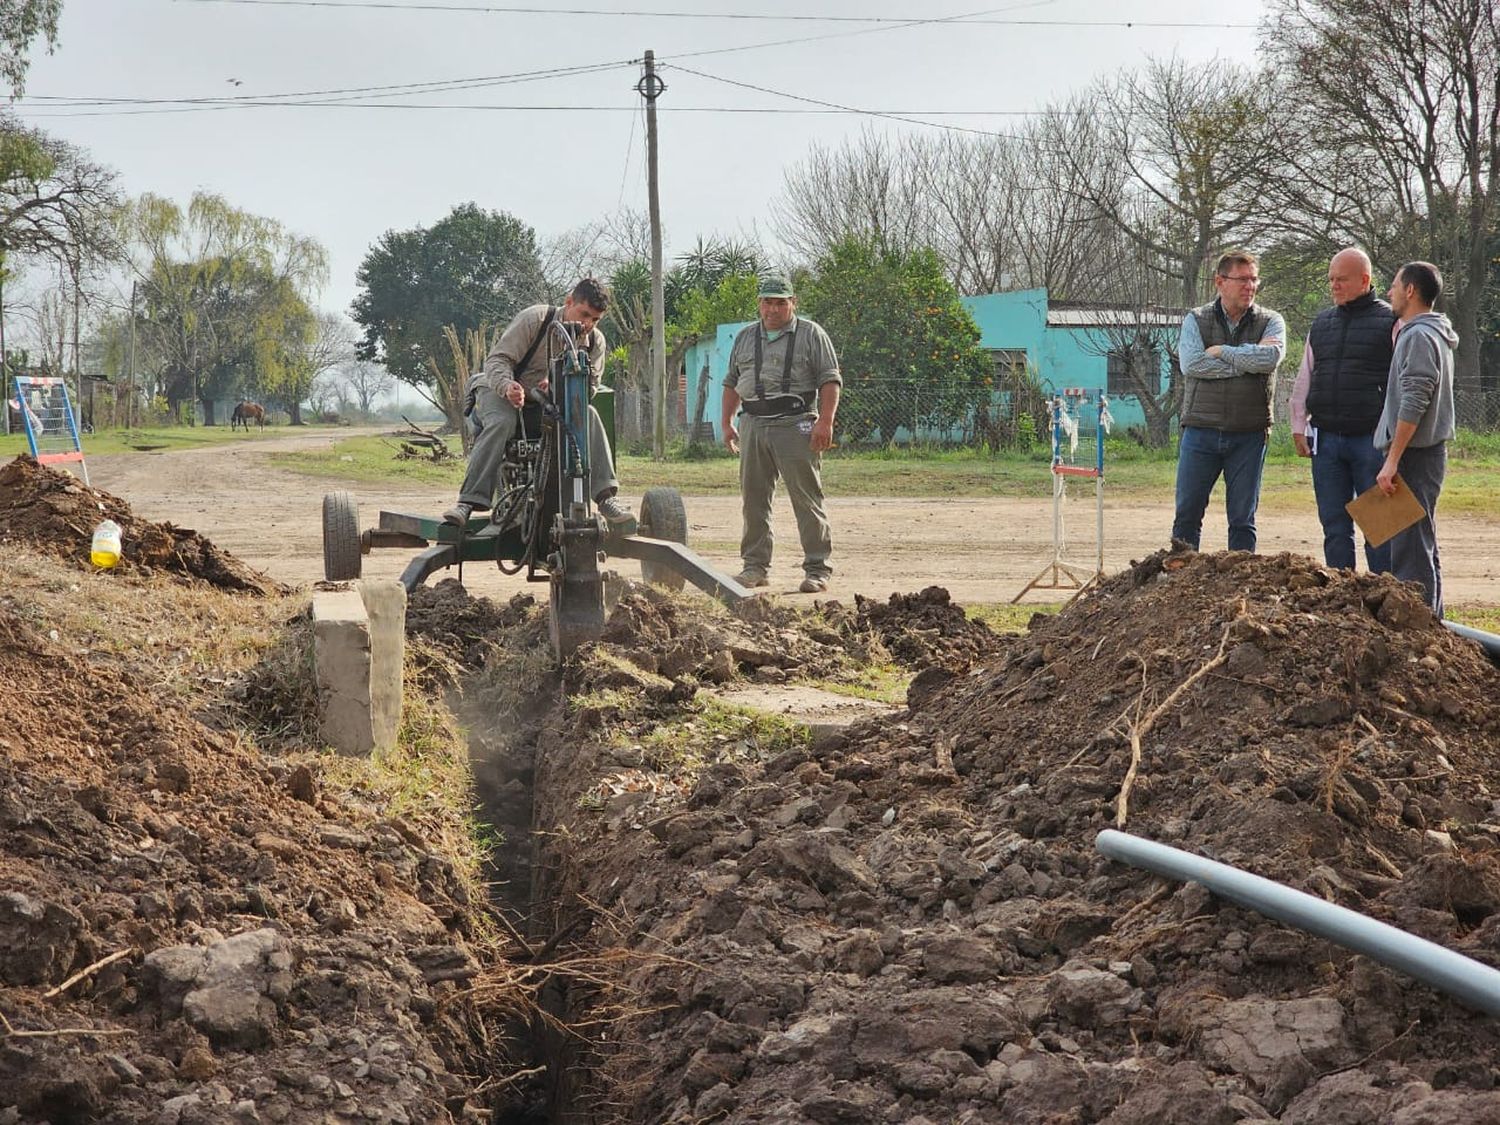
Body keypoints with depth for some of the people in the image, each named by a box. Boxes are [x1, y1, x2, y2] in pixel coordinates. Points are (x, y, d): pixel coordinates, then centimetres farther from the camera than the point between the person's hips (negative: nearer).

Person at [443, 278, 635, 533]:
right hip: (501, 390, -4)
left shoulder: (595, 342, 0)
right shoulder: (534, 319, -15)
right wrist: (507, 385, -41)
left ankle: (606, 498, -30)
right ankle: (469, 500, -41)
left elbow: (590, 386, -4)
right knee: (501, 423, -38)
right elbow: (497, 359, -18)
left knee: (589, 416, -24)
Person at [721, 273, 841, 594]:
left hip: (795, 426, -5)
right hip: (754, 426, 5)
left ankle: (817, 568, -4)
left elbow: (830, 380, -4)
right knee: (753, 500, 7)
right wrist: (726, 422, 16)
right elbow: (732, 383, 24)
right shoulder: (745, 338, 18)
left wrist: (825, 422, -14)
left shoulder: (811, 334, 2)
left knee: (807, 500, -6)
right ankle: (755, 566, 16)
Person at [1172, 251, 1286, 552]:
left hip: (1249, 435, 0)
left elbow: (1270, 357, -15)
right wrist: (1246, 363, -11)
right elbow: (1191, 364, -12)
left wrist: (1220, 351, -8)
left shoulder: (1270, 321, 7)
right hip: (1201, 431, 0)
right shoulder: (1196, 320, 7)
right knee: (1187, 515, 2)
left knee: (1242, 519, 5)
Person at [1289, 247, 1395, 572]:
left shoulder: (1390, 322, -1)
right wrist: (1299, 427, 12)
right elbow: (1304, 380, 19)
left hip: (1371, 440, -5)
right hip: (1326, 439, 5)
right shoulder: (1321, 323, 15)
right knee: (1334, 526, 7)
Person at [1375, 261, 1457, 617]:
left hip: (1414, 454, -11)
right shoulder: (1435, 334, 18)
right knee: (1423, 546, 15)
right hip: (1429, 453, 11)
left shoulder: (1419, 336, -14)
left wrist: (1392, 460, -22)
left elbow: (1413, 404, -21)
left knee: (1411, 550, -11)